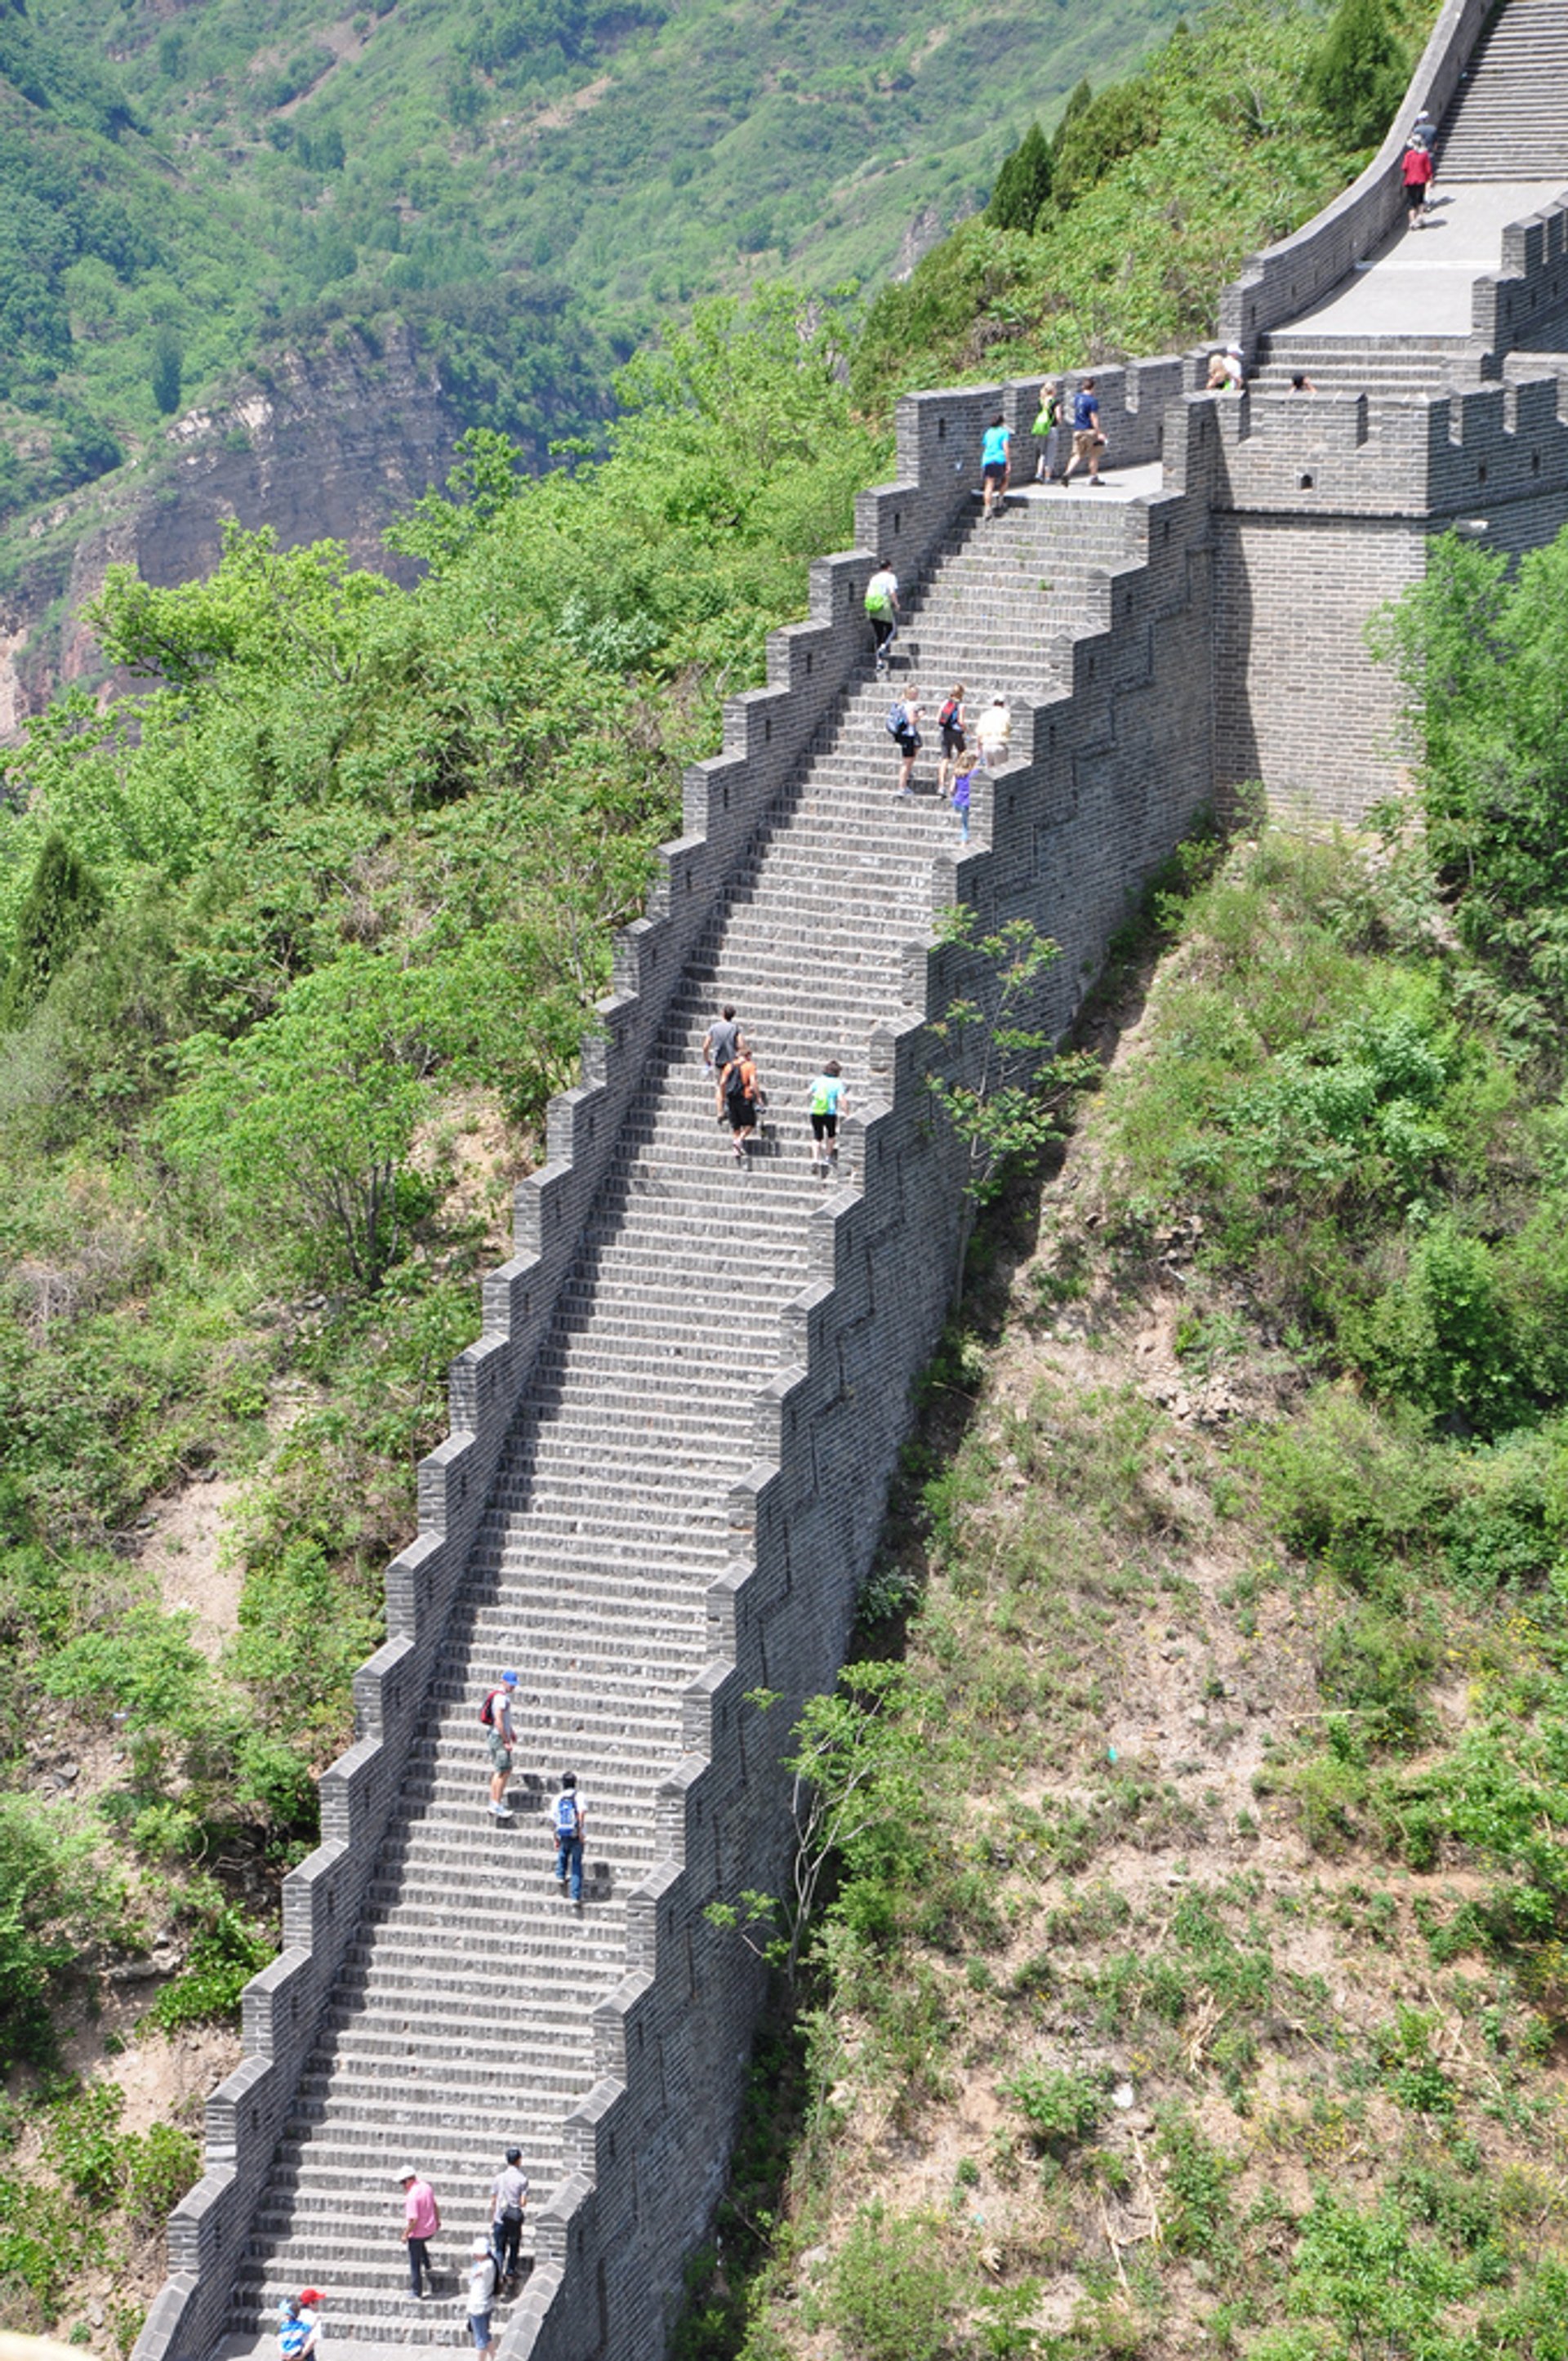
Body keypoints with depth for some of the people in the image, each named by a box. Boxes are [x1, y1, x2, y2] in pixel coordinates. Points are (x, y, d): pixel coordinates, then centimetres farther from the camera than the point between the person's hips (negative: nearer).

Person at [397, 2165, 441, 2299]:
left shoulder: (412, 2196, -29)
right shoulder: (426, 2187, -4)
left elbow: (413, 2219, -30)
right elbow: (435, 2206, 10)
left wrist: (405, 2234, -16)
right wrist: (437, 2221, 26)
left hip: (417, 2233, -8)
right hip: (431, 2230, 8)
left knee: (414, 2263, 10)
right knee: (421, 2245, 40)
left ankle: (417, 2292, 21)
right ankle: (428, 2269, 35)